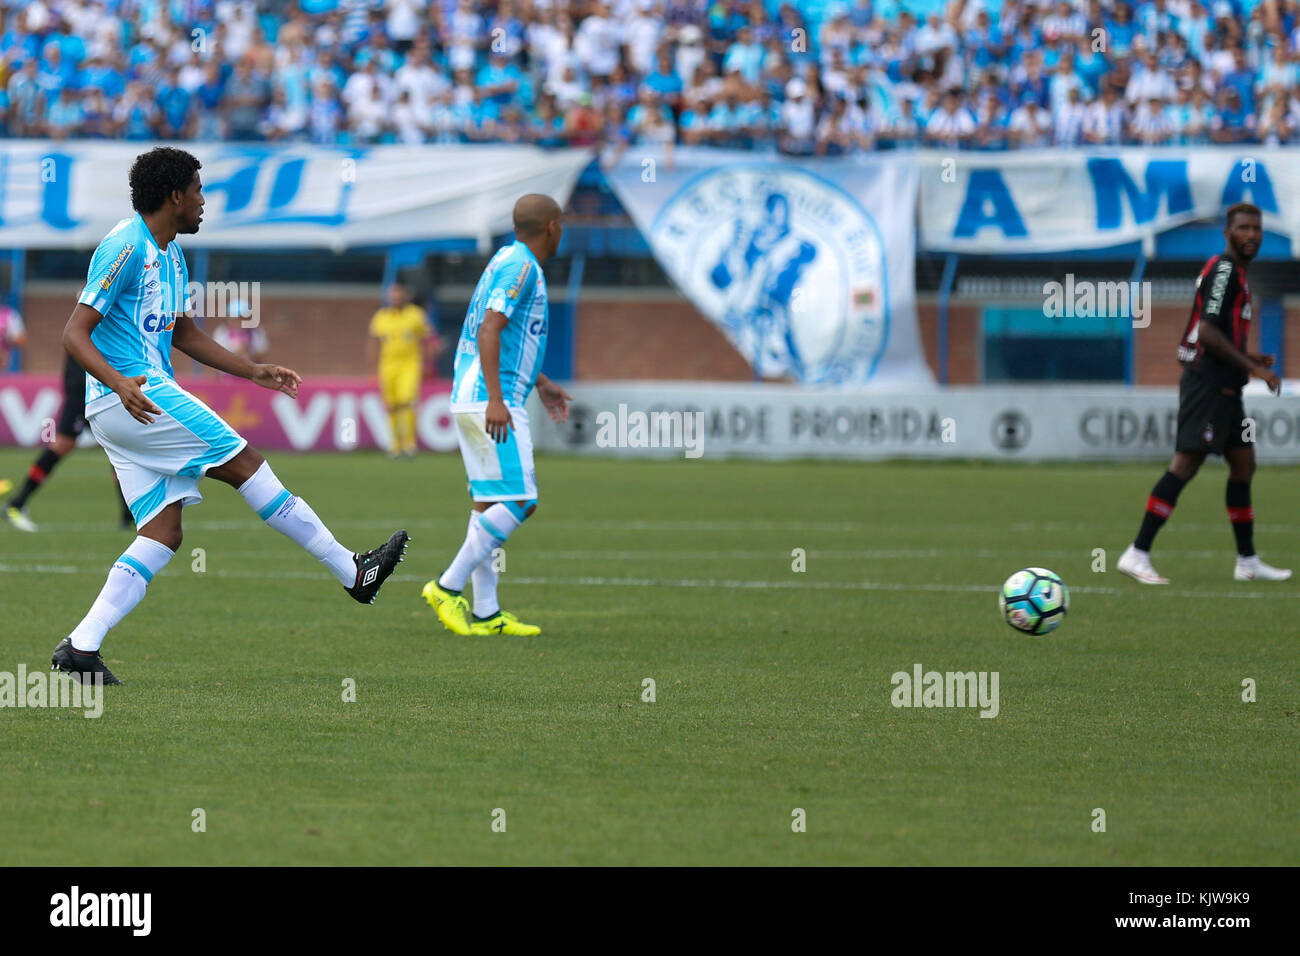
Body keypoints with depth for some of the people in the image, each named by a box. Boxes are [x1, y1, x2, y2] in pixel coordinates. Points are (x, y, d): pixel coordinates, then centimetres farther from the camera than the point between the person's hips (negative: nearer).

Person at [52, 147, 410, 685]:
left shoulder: (169, 252, 19)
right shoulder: (125, 247, -13)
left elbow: (184, 335, 31)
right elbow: (75, 334, -17)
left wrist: (254, 372, 27)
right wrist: (119, 382, -34)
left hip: (146, 399, 10)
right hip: (128, 399, -10)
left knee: (163, 533, 1)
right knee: (243, 464, -7)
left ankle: (81, 646, -6)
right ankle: (353, 573, -2)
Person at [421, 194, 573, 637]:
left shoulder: (509, 261, 19)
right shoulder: (521, 267, -11)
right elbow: (489, 331, -21)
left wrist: (540, 383, 38)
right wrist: (497, 400, -27)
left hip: (469, 398, 10)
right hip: (490, 401, -10)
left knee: (488, 502, 9)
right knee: (518, 502, -11)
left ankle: (486, 612, 8)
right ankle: (449, 586, -11)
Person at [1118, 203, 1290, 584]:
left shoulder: (1235, 273, 20)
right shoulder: (1223, 269, -12)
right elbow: (1208, 332, -20)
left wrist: (1249, 359, 15)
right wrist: (1253, 368, -18)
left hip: (1223, 389, 11)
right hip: (1206, 382, -11)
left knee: (1243, 464, 12)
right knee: (1185, 464, -14)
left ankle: (1247, 562, 18)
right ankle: (1137, 554, -16)